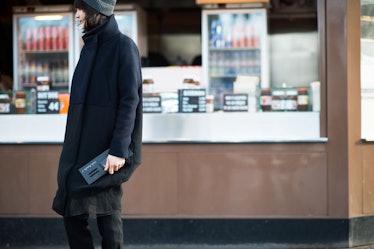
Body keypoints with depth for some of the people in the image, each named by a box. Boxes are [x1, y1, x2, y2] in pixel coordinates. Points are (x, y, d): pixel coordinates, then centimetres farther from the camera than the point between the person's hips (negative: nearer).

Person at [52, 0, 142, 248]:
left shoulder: (123, 46, -8)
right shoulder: (89, 47, 16)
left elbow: (130, 102, -14)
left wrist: (119, 150, -21)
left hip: (106, 149, -8)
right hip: (82, 148, 8)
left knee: (107, 212, -5)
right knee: (73, 211, 4)